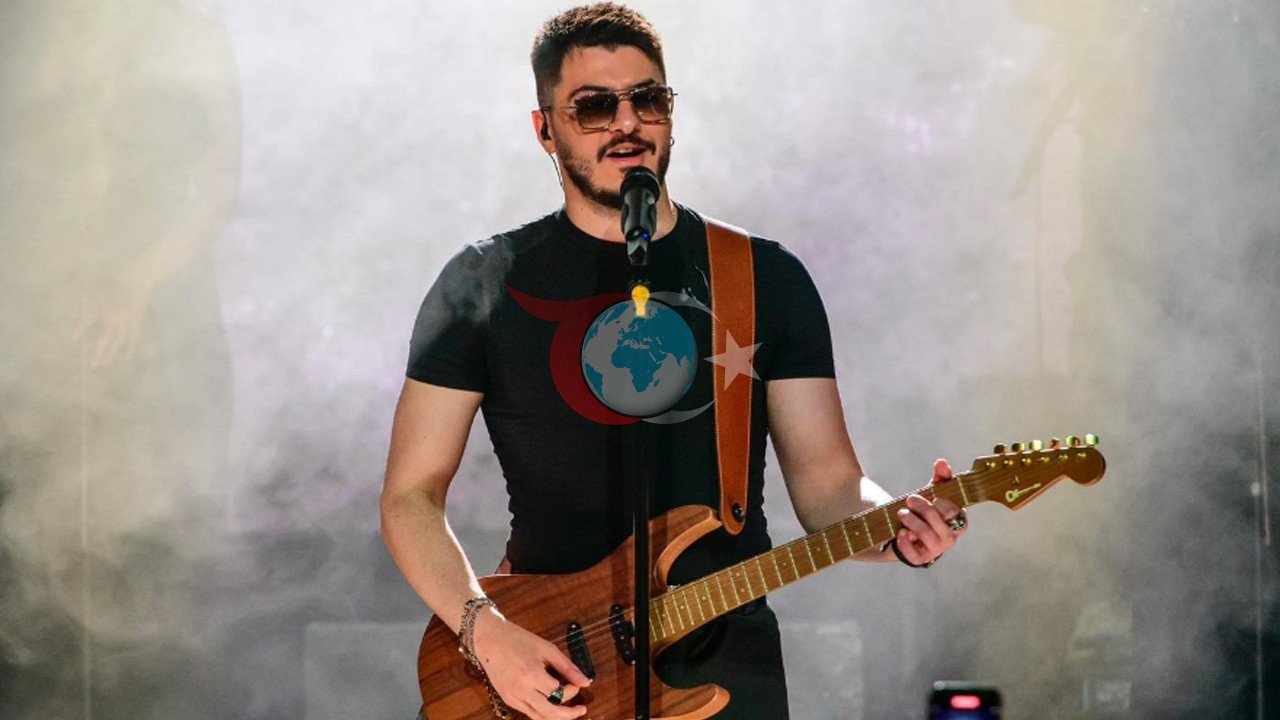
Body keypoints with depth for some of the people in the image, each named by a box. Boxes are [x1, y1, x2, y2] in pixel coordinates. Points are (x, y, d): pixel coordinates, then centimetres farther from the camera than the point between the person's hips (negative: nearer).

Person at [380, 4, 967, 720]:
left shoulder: (769, 277, 8)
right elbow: (412, 495, 2)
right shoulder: (486, 285, 3)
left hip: (729, 659, 1)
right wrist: (486, 632, -13)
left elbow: (827, 482, 5)